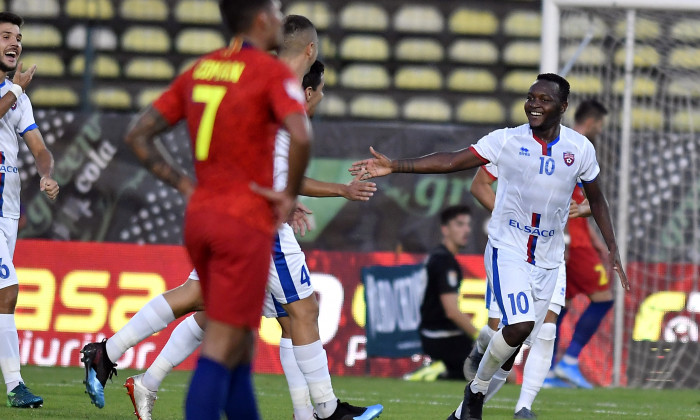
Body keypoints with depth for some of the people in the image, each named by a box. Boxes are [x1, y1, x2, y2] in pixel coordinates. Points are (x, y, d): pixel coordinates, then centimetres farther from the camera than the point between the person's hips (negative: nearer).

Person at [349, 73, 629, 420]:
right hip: (507, 248, -3)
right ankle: (477, 389, 0)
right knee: (520, 325, -23)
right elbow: (451, 161, -11)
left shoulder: (580, 149, 0)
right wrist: (395, 166, -19)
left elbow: (596, 199, 15)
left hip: (548, 259, 3)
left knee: (519, 337, 4)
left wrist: (612, 248, 11)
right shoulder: (507, 141, -8)